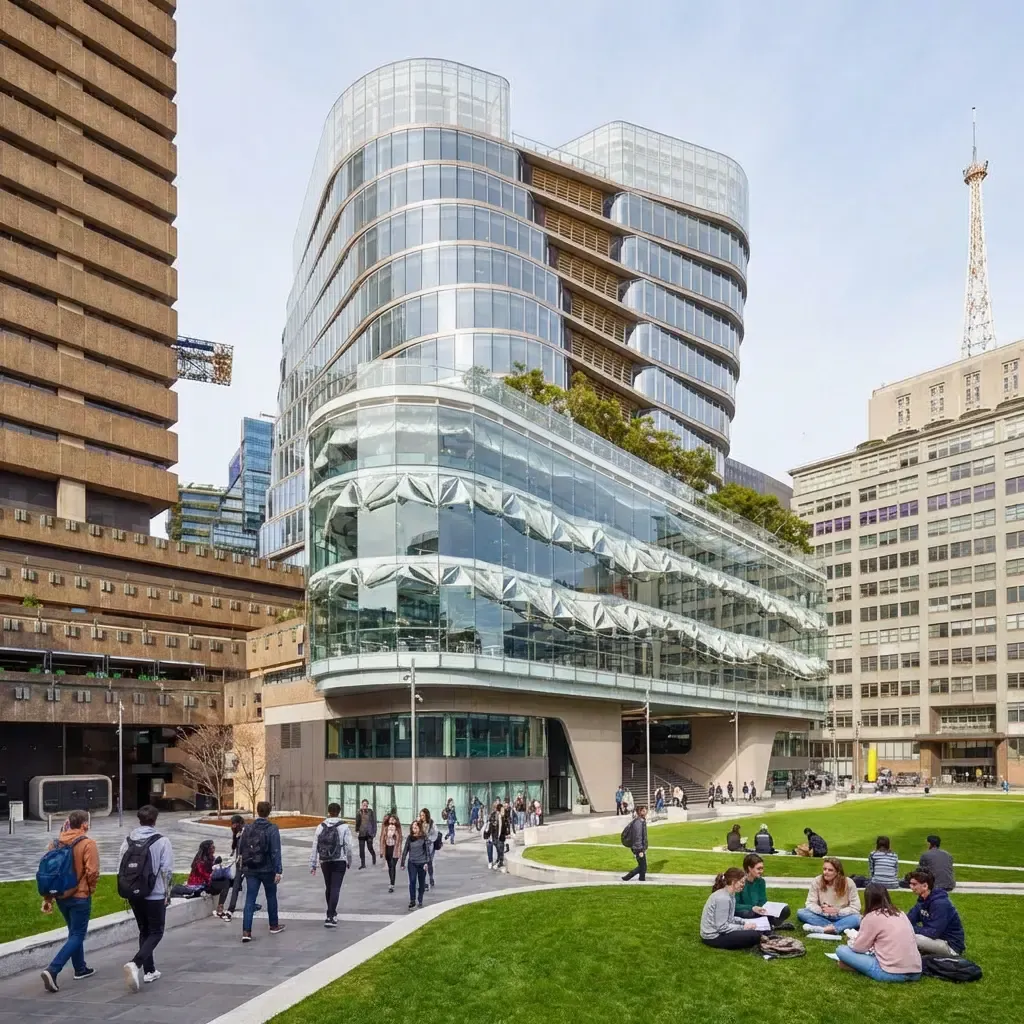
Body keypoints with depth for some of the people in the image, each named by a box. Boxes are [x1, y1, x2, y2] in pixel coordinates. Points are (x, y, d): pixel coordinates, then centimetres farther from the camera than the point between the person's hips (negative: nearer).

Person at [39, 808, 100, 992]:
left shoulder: (55, 843, 4)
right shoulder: (87, 843, -15)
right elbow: (92, 872, -20)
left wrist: (47, 897, 10)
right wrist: (90, 889, -1)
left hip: (60, 896, 7)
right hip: (80, 896, -7)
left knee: (74, 932, 23)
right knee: (77, 936, 1)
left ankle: (80, 969, 32)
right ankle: (52, 970, -14)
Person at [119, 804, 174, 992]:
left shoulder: (128, 841, 2)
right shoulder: (161, 841, -11)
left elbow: (121, 868, 4)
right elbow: (167, 870, -12)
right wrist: (167, 893, 0)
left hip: (133, 895, 5)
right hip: (155, 895, -5)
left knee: (144, 931, 19)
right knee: (156, 932, 4)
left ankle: (149, 971, 22)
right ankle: (135, 964, -18)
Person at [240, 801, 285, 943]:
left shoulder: (248, 828, 2)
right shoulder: (272, 829, -11)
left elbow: (241, 847, 6)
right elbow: (276, 851, -16)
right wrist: (278, 870, -15)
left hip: (251, 870, 3)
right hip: (267, 870, -3)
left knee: (250, 900, 1)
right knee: (271, 897, 16)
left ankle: (246, 931, -9)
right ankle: (274, 926, 28)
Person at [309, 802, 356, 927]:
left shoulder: (320, 827, 3)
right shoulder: (344, 827, -6)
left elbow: (314, 847, 2)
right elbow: (349, 846, -8)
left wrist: (312, 865, 6)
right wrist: (350, 861, 7)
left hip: (325, 862, 3)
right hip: (339, 862, -3)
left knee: (328, 888, 18)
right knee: (335, 888, -4)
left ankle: (332, 913, 32)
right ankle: (330, 917, -13)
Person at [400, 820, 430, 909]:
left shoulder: (424, 838, -3)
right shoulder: (409, 838, 2)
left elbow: (427, 851, -2)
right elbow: (405, 850, 7)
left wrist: (427, 863, -9)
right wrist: (403, 863, 7)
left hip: (422, 863, -1)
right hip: (412, 863, 1)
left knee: (421, 882, 8)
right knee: (412, 881, -10)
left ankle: (420, 900, 21)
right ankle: (412, 901, -6)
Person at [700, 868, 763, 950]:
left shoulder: (730, 895, 6)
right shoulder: (723, 898, -23)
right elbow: (722, 927, -22)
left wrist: (745, 922, 1)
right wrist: (743, 927, -15)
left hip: (718, 931, 10)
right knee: (755, 935, -17)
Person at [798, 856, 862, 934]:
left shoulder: (848, 883, -10)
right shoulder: (816, 881, -7)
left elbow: (855, 908, -11)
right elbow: (810, 904, -7)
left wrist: (837, 911, -25)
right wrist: (821, 909, -28)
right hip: (822, 917, 1)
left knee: (858, 918, -34)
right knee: (800, 912, -24)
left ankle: (821, 929, -44)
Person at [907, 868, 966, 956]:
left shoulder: (940, 903, -24)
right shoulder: (923, 900, 3)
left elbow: (933, 932, -29)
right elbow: (910, 920, 5)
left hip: (952, 946, -9)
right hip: (937, 939, 9)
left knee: (913, 938, -29)